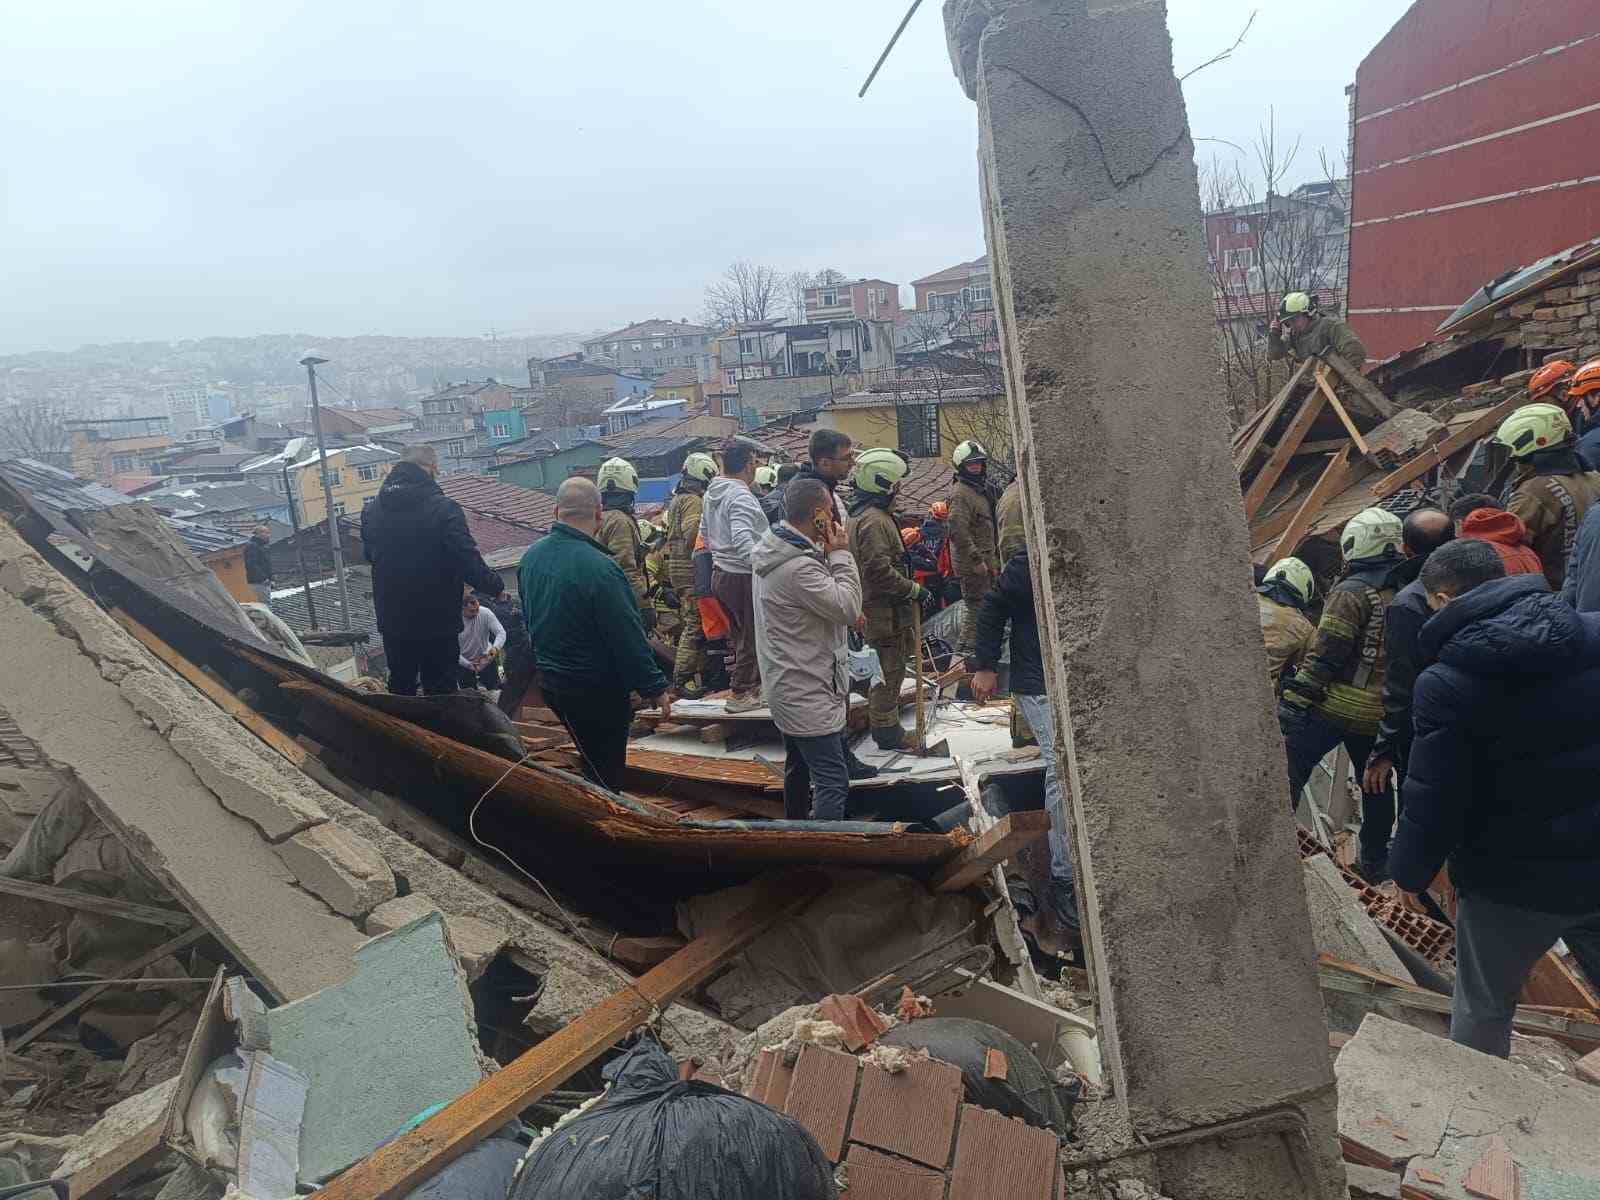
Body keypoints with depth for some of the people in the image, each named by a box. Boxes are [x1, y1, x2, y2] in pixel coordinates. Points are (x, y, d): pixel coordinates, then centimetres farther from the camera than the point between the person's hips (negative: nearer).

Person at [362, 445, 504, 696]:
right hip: (437, 623, -5)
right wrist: (496, 586, -5)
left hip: (392, 622, 5)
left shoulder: (372, 509, 1)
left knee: (400, 688, 21)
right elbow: (468, 560, -21)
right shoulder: (443, 508, -18)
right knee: (439, 694, 6)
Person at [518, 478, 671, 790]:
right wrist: (655, 688, -13)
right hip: (598, 690, -8)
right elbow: (628, 638, -23)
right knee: (606, 775, 6)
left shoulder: (531, 556, 0)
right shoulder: (599, 568, -27)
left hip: (548, 681, 8)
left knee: (591, 761, 25)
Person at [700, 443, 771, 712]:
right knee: (752, 637, 2)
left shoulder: (711, 494, 10)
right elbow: (743, 542, -30)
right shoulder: (740, 496, -19)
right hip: (742, 576, -9)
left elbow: (705, 533, 19)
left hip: (720, 572, 9)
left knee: (740, 634, 19)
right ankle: (740, 694, 9)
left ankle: (751, 685, 29)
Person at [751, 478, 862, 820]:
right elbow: (849, 610, -22)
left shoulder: (776, 548, 6)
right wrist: (840, 555, -16)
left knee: (798, 767, 24)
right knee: (833, 782, -9)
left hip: (790, 686, 11)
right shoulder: (799, 566, -26)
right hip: (808, 693, -11)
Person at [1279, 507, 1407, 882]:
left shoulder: (1352, 592, -11)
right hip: (1377, 714, 7)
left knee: (1287, 775, -3)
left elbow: (1324, 656, -17)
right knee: (1376, 782, 20)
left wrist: (1293, 702, -14)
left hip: (1331, 706, -7)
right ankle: (1375, 861, 29)